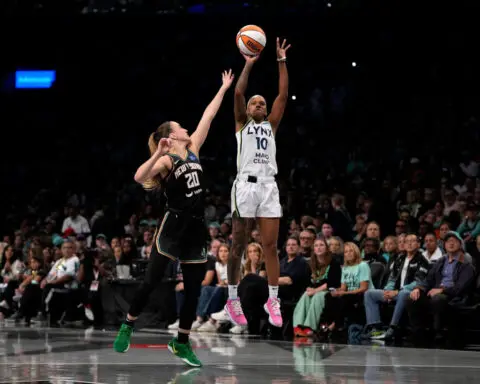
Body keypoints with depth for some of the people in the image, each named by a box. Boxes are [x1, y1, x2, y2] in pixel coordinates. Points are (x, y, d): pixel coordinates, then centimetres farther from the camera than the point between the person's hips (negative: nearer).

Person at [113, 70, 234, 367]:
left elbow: (208, 117, 15)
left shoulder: (193, 150, 11)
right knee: (152, 281, -4)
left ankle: (182, 342, 15)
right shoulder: (166, 160, -8)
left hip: (196, 228, 6)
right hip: (173, 225, -6)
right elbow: (139, 178, -25)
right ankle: (128, 326, 14)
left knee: (194, 289, 6)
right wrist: (158, 154, -35)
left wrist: (224, 88, 17)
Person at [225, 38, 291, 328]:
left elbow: (284, 95, 12)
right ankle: (233, 299, 5)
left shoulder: (271, 125, 20)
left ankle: (273, 300, 1)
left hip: (269, 186, 3)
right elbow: (239, 92, -2)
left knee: (271, 245, -1)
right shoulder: (242, 122, 13)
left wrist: (282, 62, 8)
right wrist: (250, 64, 0)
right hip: (246, 185, -3)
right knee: (239, 245, 0)